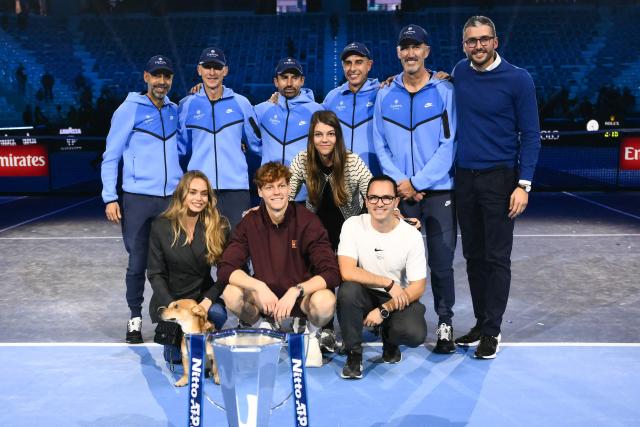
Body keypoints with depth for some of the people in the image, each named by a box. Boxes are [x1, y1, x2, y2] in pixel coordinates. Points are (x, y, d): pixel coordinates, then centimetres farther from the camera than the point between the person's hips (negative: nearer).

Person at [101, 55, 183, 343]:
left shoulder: (174, 111, 12)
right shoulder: (129, 110, -1)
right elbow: (110, 157, -1)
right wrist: (110, 197, -8)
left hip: (173, 198, 4)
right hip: (138, 198, -3)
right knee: (138, 262, 2)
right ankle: (135, 318, 16)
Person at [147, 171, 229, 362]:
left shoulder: (219, 226, -4)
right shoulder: (161, 226, -5)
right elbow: (155, 274, -4)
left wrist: (207, 301, -19)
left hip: (203, 297, 1)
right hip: (169, 299, -1)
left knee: (217, 313, -33)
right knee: (176, 356, -22)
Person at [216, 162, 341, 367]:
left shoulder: (307, 221, -13)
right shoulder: (250, 223, -6)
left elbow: (331, 273, -20)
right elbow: (225, 269, -13)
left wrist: (295, 291, -33)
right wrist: (259, 287, -29)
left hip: (302, 296, -2)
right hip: (265, 296, 2)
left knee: (325, 302, -35)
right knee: (231, 294, -27)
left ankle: (311, 334, 3)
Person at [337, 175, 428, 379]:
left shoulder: (412, 235, -12)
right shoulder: (353, 225, -13)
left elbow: (418, 286, -10)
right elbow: (347, 272, -23)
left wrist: (384, 310, -19)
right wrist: (389, 284, -23)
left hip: (400, 298, 0)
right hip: (365, 295, 0)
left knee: (414, 334, -29)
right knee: (348, 290, -34)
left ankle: (390, 340, 12)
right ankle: (354, 354, -10)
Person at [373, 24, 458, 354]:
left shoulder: (444, 92, 0)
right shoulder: (386, 95, 8)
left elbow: (448, 145, -6)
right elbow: (380, 145, 6)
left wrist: (417, 182, -12)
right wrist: (401, 182, -7)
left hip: (438, 191, -2)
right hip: (399, 192, 2)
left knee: (441, 261, 0)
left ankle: (444, 323, 13)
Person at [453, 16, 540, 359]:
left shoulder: (518, 79, -5)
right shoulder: (459, 73, 7)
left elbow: (530, 134, -5)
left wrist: (524, 184, -12)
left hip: (498, 179, -4)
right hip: (464, 177, 4)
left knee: (497, 258, -1)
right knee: (473, 256, 10)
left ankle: (491, 331, 7)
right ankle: (480, 322, 21)